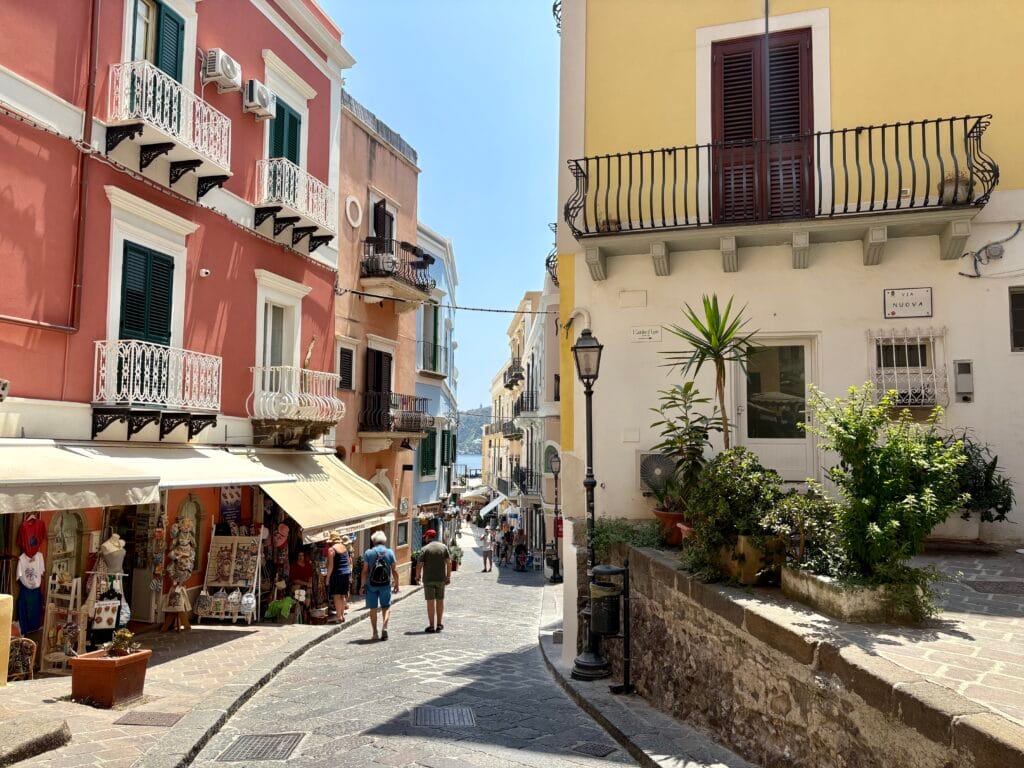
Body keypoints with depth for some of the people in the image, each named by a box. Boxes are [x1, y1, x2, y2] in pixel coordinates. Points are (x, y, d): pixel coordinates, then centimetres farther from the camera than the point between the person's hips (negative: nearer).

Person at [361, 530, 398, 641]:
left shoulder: (368, 553, -2)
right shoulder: (390, 553, 1)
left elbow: (365, 571, -3)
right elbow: (394, 571, 2)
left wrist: (363, 585, 4)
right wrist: (396, 584, 10)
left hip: (371, 585, 0)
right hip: (385, 584, 0)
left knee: (373, 609, 9)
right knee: (386, 607, 10)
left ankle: (375, 633, 12)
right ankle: (384, 627, -12)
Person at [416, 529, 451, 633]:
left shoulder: (425, 549, -7)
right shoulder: (443, 547, 4)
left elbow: (419, 565, -9)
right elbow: (449, 563, 2)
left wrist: (418, 576, 6)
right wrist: (448, 577, 8)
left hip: (428, 579, -3)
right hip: (441, 579, 3)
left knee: (430, 602, 1)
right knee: (440, 601, 14)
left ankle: (432, 625, 2)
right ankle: (439, 624, 18)